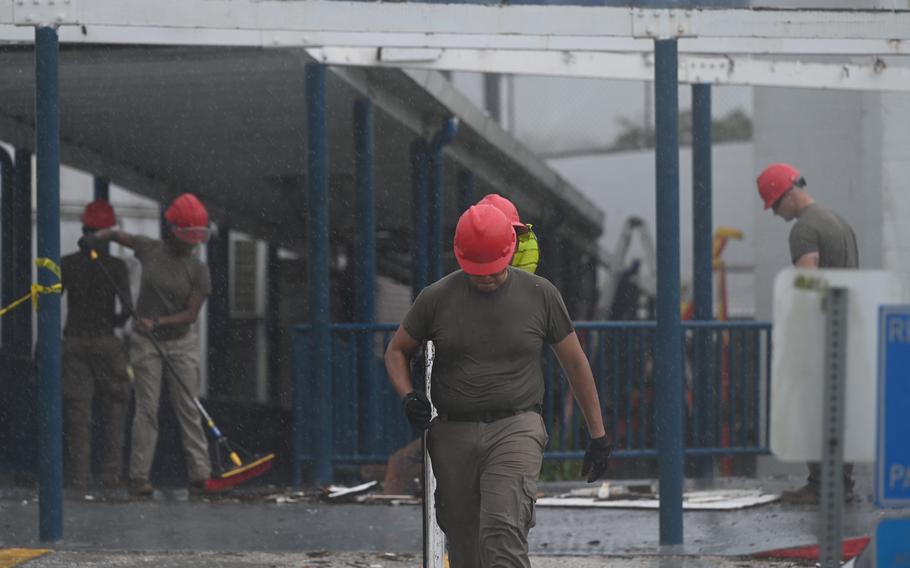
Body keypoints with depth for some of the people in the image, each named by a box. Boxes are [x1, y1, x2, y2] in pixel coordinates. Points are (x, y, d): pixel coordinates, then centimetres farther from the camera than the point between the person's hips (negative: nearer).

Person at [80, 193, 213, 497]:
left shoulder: (198, 269, -6)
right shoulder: (150, 249, -3)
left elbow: (191, 314, -8)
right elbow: (117, 234, 14)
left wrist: (158, 322, -20)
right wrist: (97, 237, -6)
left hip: (181, 341, 0)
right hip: (146, 344, 0)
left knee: (188, 409, -1)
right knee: (147, 408, -4)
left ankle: (200, 473, 1)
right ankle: (139, 477, -4)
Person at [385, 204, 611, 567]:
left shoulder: (540, 295, 4)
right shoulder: (437, 298, 5)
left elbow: (575, 363, 13)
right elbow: (397, 351, 19)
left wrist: (598, 435, 14)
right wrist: (408, 397, -2)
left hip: (516, 429, -3)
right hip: (454, 434, 3)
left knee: (503, 533, -22)